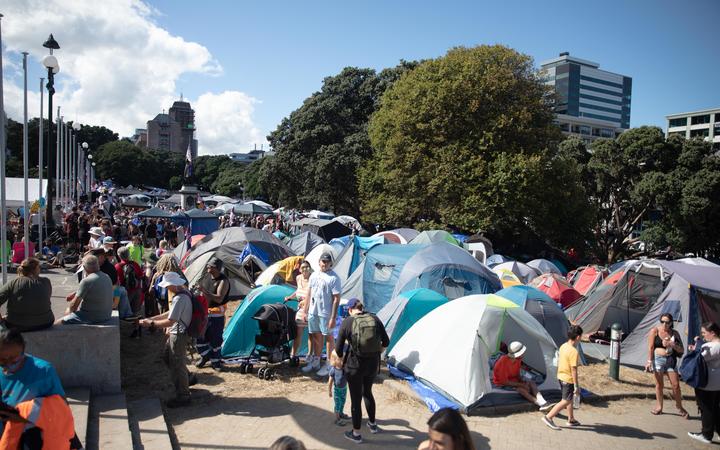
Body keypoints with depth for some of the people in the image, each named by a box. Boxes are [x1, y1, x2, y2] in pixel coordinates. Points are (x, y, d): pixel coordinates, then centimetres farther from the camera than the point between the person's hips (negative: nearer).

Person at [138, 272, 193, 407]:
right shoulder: (184, 292, 4)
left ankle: (183, 396, 18)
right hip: (175, 333, 10)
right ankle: (186, 379, 41)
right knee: (169, 359, 26)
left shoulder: (179, 299, -28)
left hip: (178, 335, -10)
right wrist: (152, 318, 10)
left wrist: (151, 323, -14)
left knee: (177, 365, 4)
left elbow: (170, 321, -26)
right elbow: (171, 313, 13)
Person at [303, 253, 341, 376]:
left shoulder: (334, 278, -13)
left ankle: (329, 365, 13)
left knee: (328, 337, 4)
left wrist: (333, 317, -18)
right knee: (316, 336, 16)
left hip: (325, 313, -6)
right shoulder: (314, 275, 7)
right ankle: (315, 361, 29)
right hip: (313, 312, 7)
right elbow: (309, 294, 16)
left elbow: (336, 299, -14)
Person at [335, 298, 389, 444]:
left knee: (356, 398, 11)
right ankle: (372, 424, 43)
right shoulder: (374, 319, -2)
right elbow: (386, 342, 3)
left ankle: (356, 434, 24)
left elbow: (338, 348, -6)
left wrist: (341, 360, 13)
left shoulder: (347, 322, -10)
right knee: (367, 392, 28)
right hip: (373, 364, 4)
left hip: (355, 365, -4)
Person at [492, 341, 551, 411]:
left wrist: (522, 382, -10)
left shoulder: (518, 359, -5)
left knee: (531, 383, -14)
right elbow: (504, 382, -26)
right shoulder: (503, 362, -28)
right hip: (501, 385, -8)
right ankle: (541, 404, -37)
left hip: (513, 381, 8)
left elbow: (517, 374, 11)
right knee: (520, 389, -32)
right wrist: (521, 385, -23)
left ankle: (543, 402, -31)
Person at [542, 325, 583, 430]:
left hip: (561, 377, 9)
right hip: (568, 379, -9)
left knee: (570, 399, 22)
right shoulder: (574, 352, -25)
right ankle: (548, 417, 2)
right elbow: (573, 370, -23)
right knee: (566, 401, 3)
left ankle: (571, 420, 34)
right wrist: (577, 386, -17)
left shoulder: (563, 346, 0)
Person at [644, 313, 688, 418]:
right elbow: (650, 347, -4)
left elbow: (681, 350, 5)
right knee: (659, 384, 5)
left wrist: (672, 344, -14)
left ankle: (679, 407, 20)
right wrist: (649, 361, -10)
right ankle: (659, 407, 18)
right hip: (658, 359, -2)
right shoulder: (654, 331, -2)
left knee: (676, 384, 1)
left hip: (671, 360, 2)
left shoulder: (675, 333, 4)